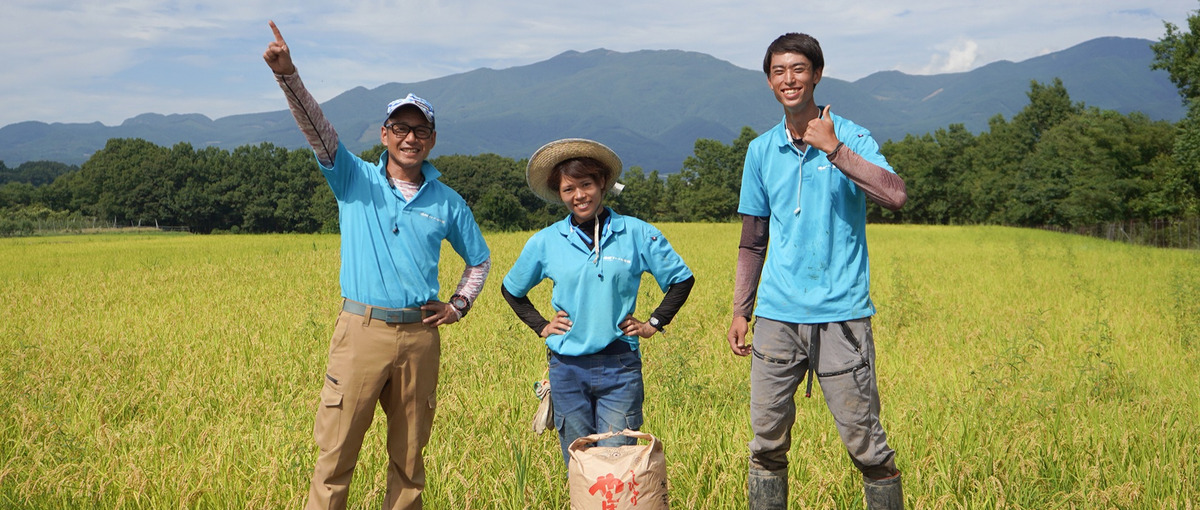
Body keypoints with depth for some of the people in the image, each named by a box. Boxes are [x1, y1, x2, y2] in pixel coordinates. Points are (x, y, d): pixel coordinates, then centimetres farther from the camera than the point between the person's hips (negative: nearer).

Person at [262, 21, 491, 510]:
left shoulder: (447, 202, 9)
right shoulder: (356, 179, 4)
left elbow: (480, 259, 23)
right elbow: (317, 126, -11)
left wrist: (459, 305, 9)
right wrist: (287, 73, -25)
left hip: (419, 337, 2)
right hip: (361, 329, -2)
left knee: (409, 457, 12)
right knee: (336, 453, -1)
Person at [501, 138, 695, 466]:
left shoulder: (637, 234, 1)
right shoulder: (546, 242, 5)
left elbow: (682, 279, 12)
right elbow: (511, 290, 20)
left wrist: (654, 323, 5)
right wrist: (541, 326, 10)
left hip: (620, 367, -2)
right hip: (567, 367, 2)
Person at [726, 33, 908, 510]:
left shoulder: (851, 138, 1)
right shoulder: (761, 150, 12)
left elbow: (895, 196, -18)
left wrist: (833, 149, -19)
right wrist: (740, 312, 11)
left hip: (841, 314, -3)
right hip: (777, 314, 3)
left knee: (865, 443, 0)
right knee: (766, 443, 7)